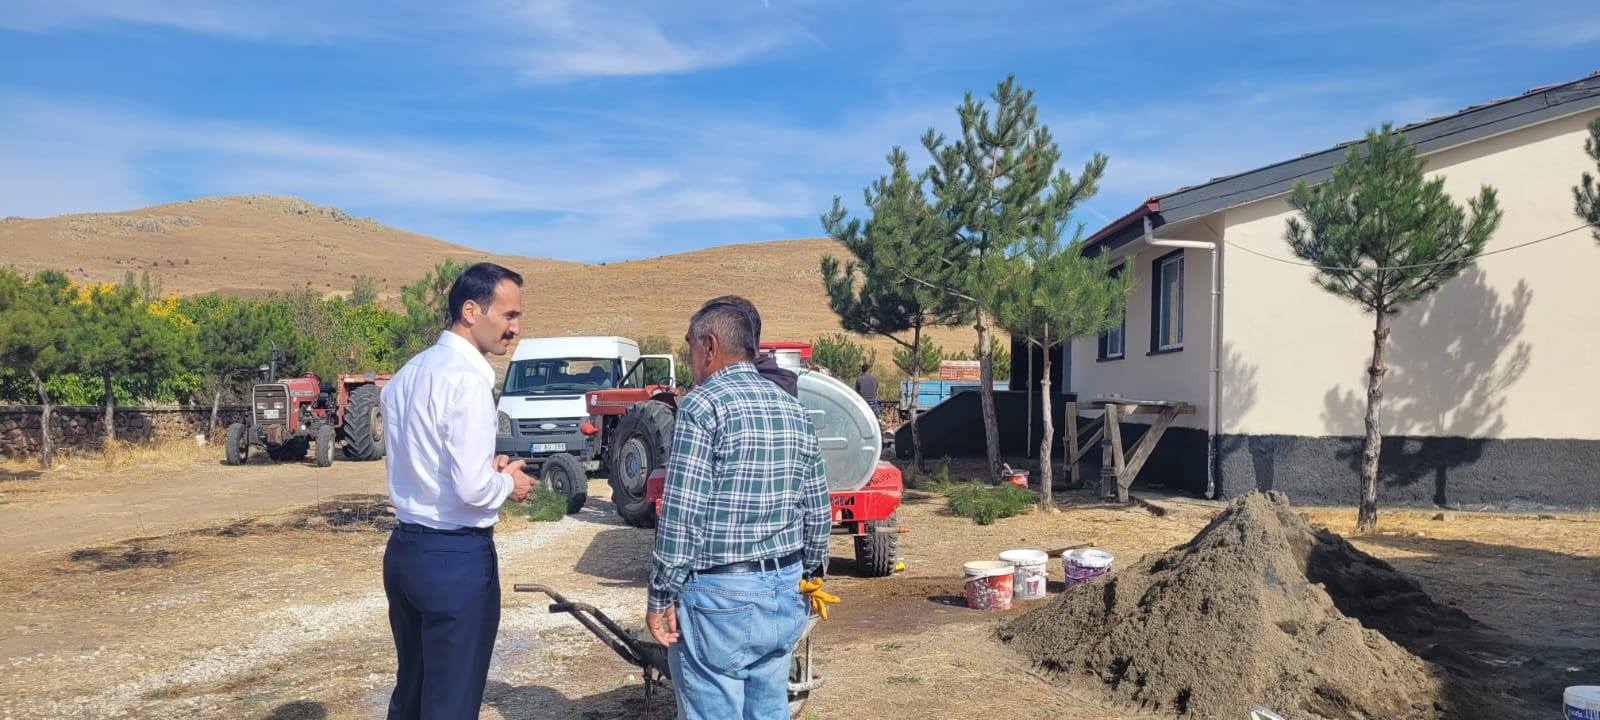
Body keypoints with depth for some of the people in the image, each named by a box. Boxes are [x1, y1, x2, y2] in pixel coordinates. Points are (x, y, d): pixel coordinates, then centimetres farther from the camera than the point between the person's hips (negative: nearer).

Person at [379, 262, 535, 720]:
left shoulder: (407, 374, 9)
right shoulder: (468, 378, -18)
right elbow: (473, 489, -23)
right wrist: (508, 483, -4)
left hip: (404, 548, 9)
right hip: (456, 558, -9)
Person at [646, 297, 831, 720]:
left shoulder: (703, 405, -12)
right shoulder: (793, 409, 9)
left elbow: (682, 514, -16)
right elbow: (817, 510, 12)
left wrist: (661, 596, -10)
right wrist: (809, 574, 22)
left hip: (720, 594, -7)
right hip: (784, 590, 7)